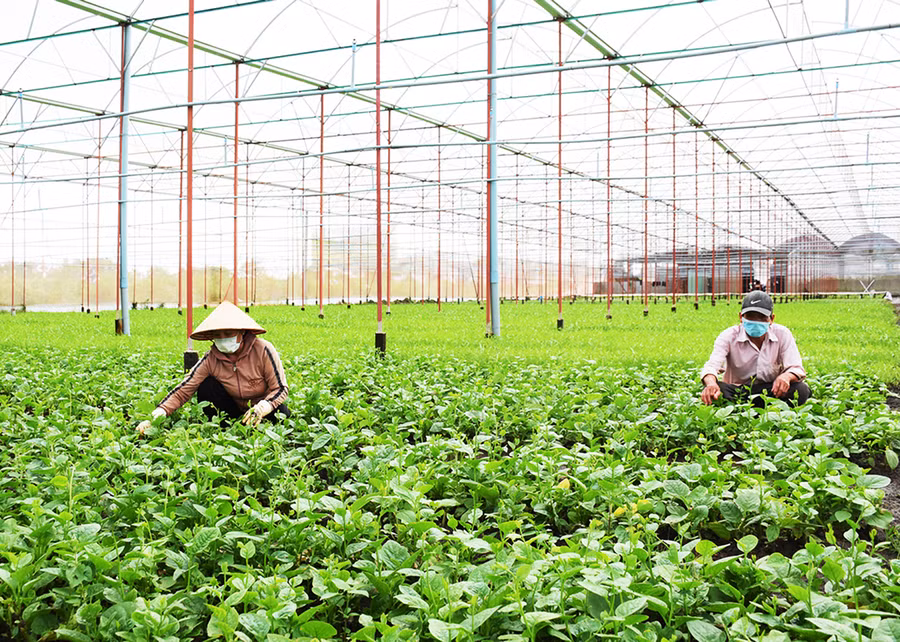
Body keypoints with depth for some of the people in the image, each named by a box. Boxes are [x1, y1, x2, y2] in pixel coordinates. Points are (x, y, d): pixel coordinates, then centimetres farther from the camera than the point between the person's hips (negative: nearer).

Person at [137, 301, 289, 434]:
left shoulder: (262, 350, -23)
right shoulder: (211, 359, -15)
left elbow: (281, 389, -19)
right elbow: (183, 390, -18)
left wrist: (262, 408, -39)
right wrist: (156, 416, -33)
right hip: (235, 411, 2)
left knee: (281, 414, -34)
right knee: (206, 386, -20)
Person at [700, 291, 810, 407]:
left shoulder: (782, 334, -4)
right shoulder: (729, 336, -9)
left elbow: (796, 368, -12)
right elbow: (712, 365, -24)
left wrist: (786, 376, -40)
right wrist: (711, 384, -51)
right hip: (736, 392, -1)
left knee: (801, 389, -29)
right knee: (710, 389, -34)